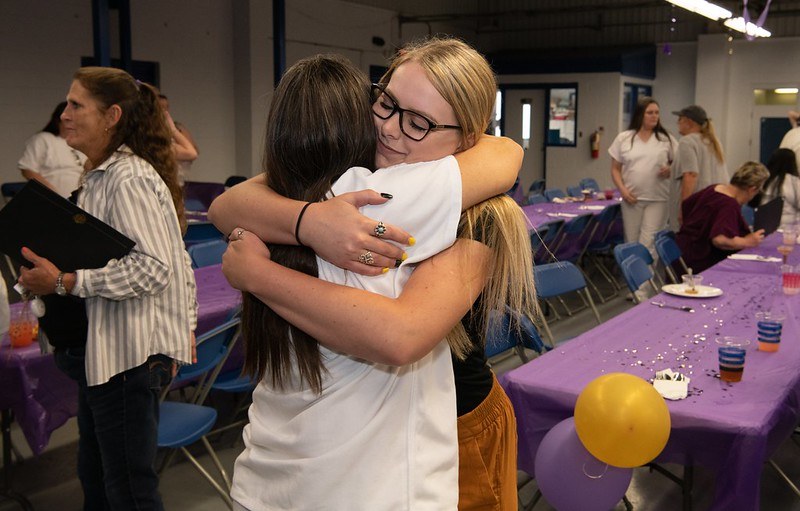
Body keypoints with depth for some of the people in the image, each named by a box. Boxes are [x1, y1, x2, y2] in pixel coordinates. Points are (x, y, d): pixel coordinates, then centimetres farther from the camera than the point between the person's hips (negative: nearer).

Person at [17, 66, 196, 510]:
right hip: (102, 350, 10)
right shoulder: (99, 178, 14)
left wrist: (64, 283, -22)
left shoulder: (129, 179, -16)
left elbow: (153, 269, -25)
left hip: (128, 354, -10)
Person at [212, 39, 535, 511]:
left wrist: (254, 272, -35)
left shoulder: (478, 219, -27)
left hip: (448, 431, -4)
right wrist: (310, 220, -40)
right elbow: (224, 206, -20)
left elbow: (400, 338, -43)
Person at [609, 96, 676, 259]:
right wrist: (622, 189, -7)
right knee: (632, 243, 7)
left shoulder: (666, 138, 4)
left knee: (648, 243, -7)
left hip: (658, 199, -1)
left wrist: (671, 170, -12)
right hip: (631, 198, 1)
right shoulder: (623, 138, 4)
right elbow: (615, 169, 8)